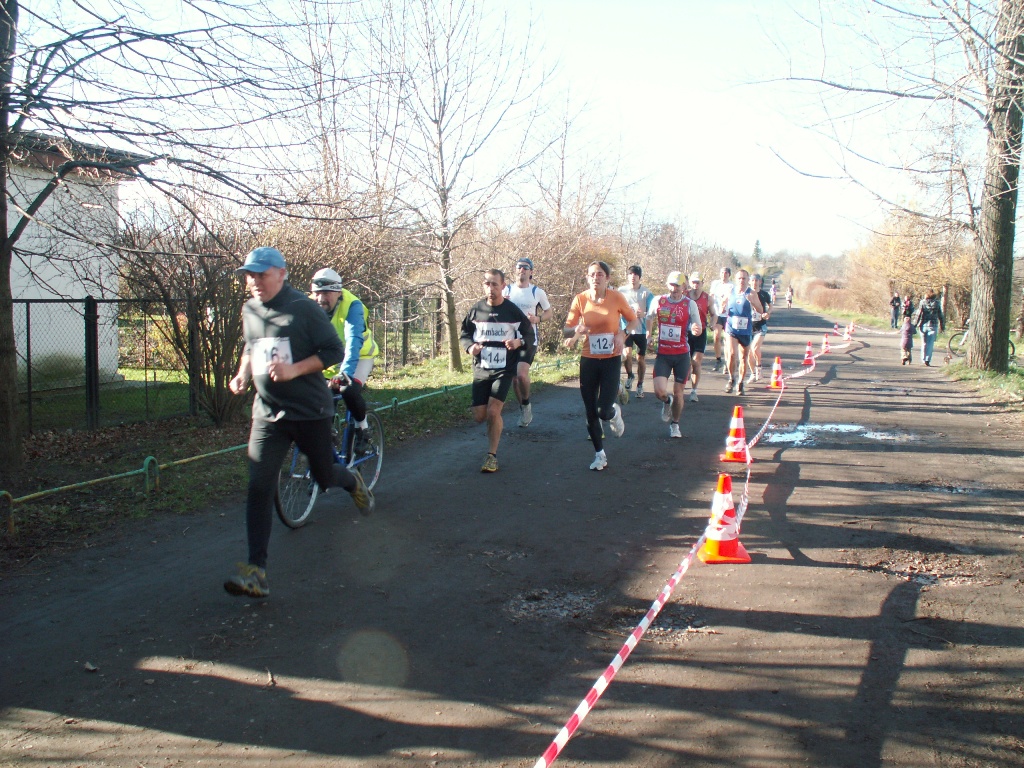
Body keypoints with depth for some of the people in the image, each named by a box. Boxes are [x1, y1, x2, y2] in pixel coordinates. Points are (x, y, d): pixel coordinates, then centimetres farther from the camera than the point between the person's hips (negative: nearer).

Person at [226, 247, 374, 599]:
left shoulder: (304, 308, -11)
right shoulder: (249, 311, 7)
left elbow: (334, 351, -11)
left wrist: (294, 369, -24)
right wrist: (242, 373, 3)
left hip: (310, 411, -4)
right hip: (268, 413, 4)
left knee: (324, 475, 13)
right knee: (259, 488, -8)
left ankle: (353, 482, 51)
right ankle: (256, 571, -8)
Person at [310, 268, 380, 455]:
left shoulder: (352, 306, -29)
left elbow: (354, 341, -40)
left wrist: (345, 372, -54)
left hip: (359, 356, -4)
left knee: (349, 390, -28)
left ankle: (362, 427, -3)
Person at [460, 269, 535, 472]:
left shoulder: (513, 311, -5)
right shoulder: (476, 310, 0)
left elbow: (530, 335, 3)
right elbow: (465, 334, 11)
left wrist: (519, 342, -18)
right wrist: (470, 347, -10)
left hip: (504, 370, -3)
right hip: (481, 369, 3)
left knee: (493, 411, -16)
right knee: (479, 416, 1)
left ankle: (492, 455, -1)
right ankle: (496, 423, 38)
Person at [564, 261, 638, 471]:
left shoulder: (616, 298, -8)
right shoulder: (580, 300, -5)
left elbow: (634, 321, 6)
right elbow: (566, 330, -1)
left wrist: (623, 333, -13)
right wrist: (576, 330, -23)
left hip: (611, 360, -2)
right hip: (588, 360, 2)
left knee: (604, 412, -11)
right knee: (590, 412, 6)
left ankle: (615, 413, 27)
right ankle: (599, 455, 25)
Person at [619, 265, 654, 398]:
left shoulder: (646, 293, -2)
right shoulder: (621, 291, 2)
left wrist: (643, 314, -22)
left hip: (641, 330, 0)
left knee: (641, 358, 5)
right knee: (627, 353, -20)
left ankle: (640, 385, 23)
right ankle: (630, 376, 9)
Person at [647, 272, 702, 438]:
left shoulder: (690, 304, -3)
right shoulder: (658, 301, 1)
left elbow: (698, 329, -3)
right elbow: (650, 319, 19)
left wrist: (695, 330, -26)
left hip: (682, 355, -1)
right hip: (663, 354, 1)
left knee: (678, 393, 4)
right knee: (660, 391, -13)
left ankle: (675, 425, 28)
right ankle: (668, 402, 25)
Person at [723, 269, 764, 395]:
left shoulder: (751, 293, -3)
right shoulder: (730, 292, 6)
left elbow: (760, 310, -9)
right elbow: (724, 310, 18)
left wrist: (752, 301, -26)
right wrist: (723, 307, -5)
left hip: (745, 330, -1)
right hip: (731, 328, 1)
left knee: (743, 358, 8)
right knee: (731, 355, -15)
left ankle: (740, 383, 22)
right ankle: (731, 379, 6)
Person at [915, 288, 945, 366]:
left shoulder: (922, 302, 0)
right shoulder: (937, 303, 4)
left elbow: (918, 314, -6)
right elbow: (940, 316, 7)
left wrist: (915, 324, -3)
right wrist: (942, 326, 14)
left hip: (923, 325, 0)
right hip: (933, 326, 0)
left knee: (924, 343, 11)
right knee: (930, 344, 0)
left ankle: (923, 359, 13)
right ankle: (927, 360, -10)